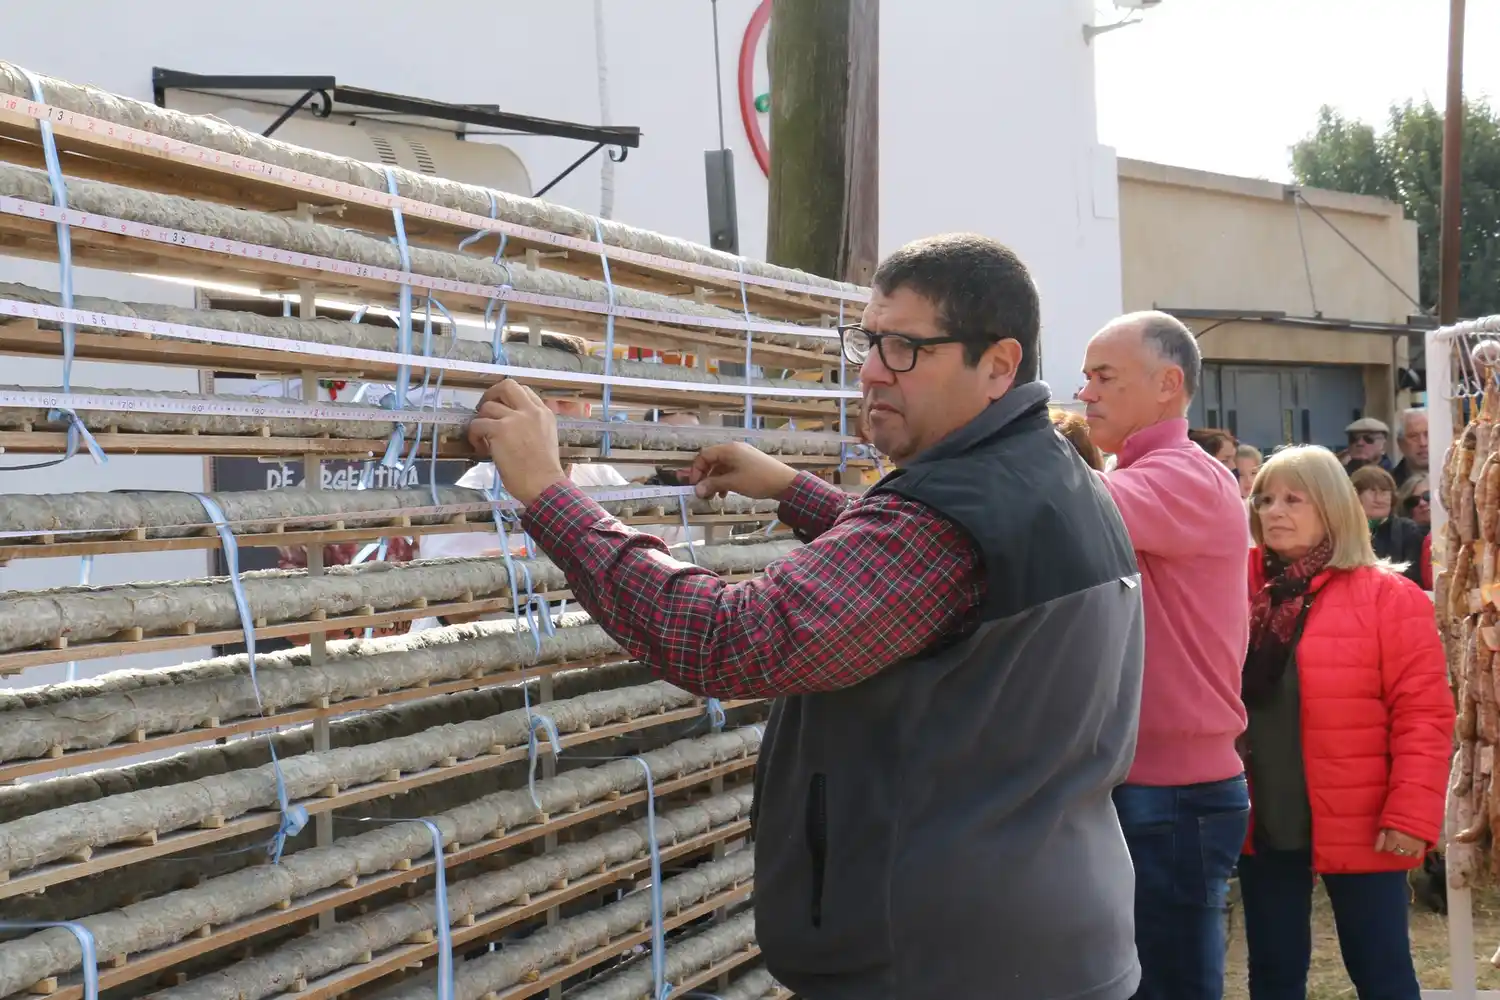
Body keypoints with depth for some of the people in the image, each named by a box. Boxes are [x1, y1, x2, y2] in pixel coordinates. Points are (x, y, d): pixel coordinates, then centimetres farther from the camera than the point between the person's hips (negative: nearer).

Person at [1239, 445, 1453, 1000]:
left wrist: (1411, 815, -15)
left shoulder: (1388, 597, -6)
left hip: (1357, 827, -4)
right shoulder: (1241, 592, 7)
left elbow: (1424, 714, -10)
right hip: (1263, 824, 4)